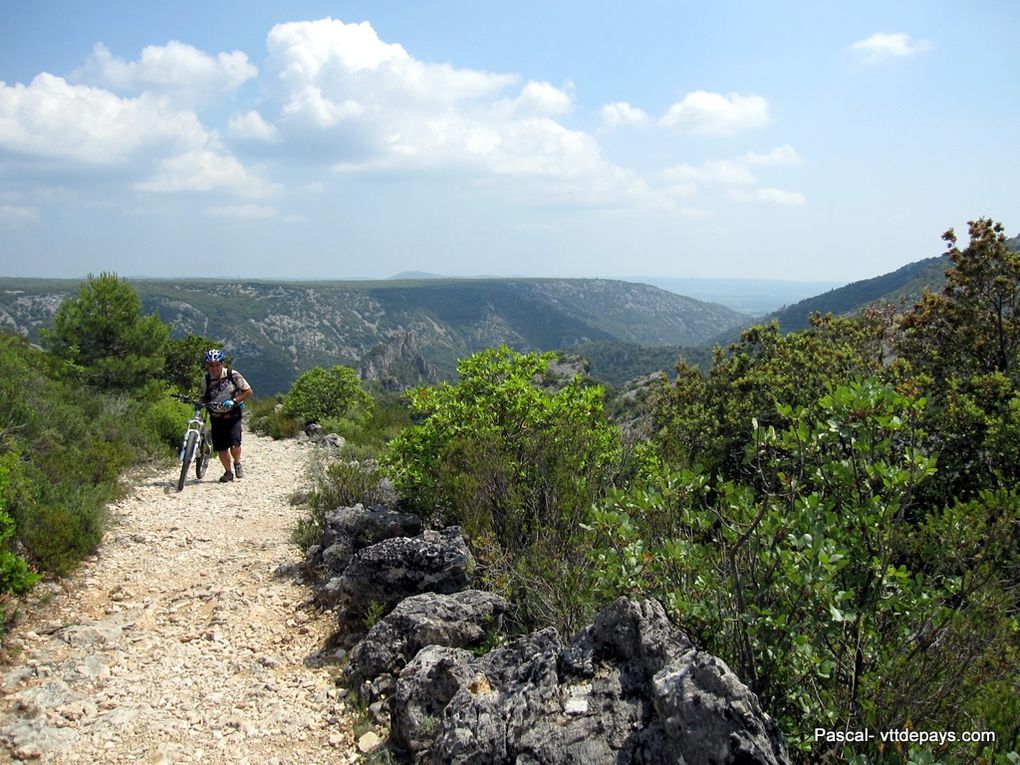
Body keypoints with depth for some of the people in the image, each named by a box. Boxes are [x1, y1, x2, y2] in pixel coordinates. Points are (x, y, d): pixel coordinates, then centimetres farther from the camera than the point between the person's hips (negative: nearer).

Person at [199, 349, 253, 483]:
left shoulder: (232, 375, -12)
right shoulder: (206, 380, -3)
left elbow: (249, 392, -9)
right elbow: (203, 397, 9)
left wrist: (233, 401, -21)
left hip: (233, 415, -3)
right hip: (217, 417, 3)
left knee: (234, 444, -18)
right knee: (220, 447, -1)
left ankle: (237, 463, 13)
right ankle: (228, 472, 20)